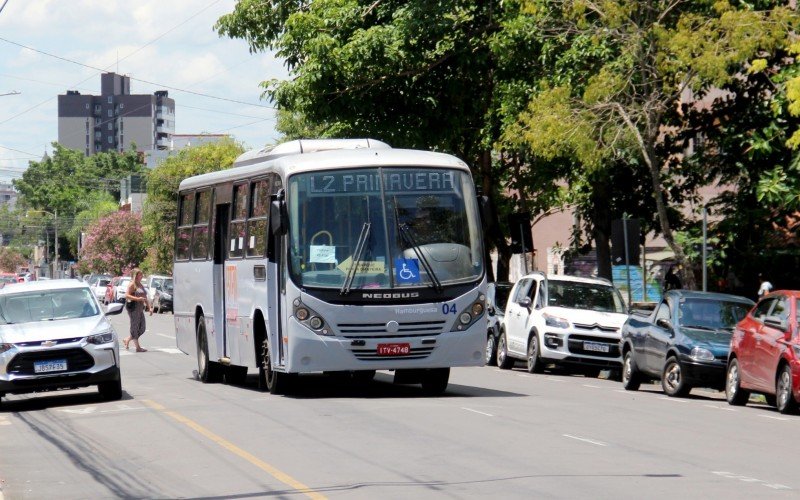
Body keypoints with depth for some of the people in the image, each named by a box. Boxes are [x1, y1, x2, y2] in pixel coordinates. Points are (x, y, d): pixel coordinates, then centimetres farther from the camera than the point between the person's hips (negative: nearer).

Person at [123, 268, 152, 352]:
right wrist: (138, 298, -22)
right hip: (133, 308, -9)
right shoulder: (132, 285, -7)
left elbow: (145, 298, 26)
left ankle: (127, 340, 22)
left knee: (141, 329, 8)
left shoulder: (141, 285, 19)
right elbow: (126, 295, -17)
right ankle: (137, 347, -3)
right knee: (135, 327, -4)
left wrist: (149, 307, 19)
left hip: (140, 309, 9)